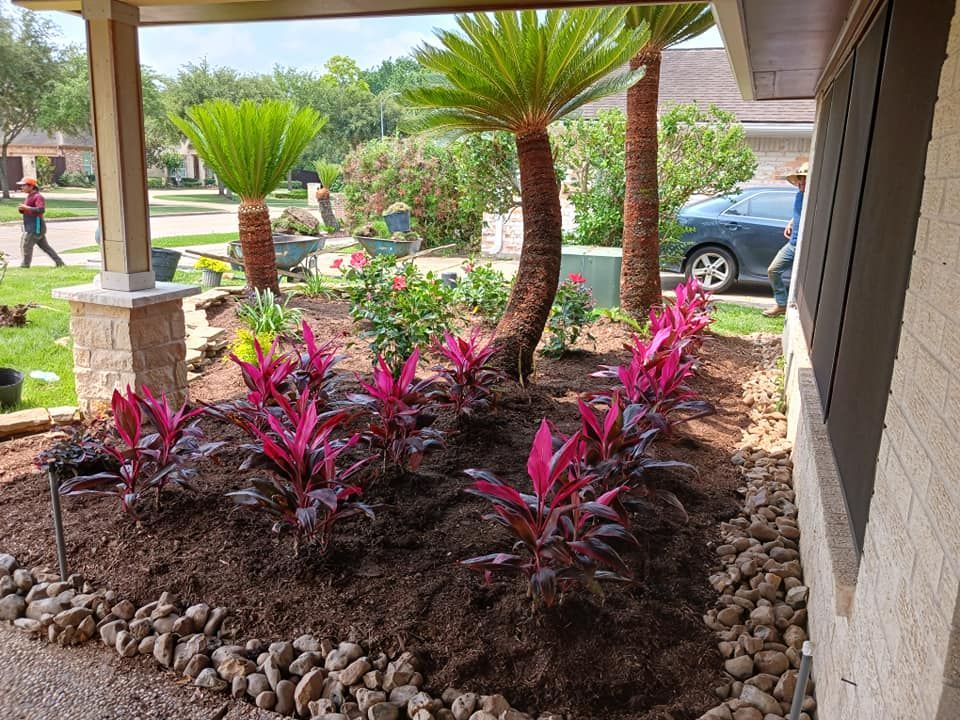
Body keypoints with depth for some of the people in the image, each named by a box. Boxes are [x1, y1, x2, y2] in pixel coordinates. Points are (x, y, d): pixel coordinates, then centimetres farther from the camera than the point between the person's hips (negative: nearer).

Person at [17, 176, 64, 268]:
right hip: (30, 227, 10)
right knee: (45, 246, 12)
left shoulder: (37, 197, -13)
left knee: (26, 246, -7)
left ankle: (24, 266, -1)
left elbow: (41, 209, -27)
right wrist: (21, 209, 1)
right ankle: (59, 263, 14)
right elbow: (26, 211, 23)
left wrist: (26, 207, -25)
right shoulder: (29, 196, 18)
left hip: (35, 227, -10)